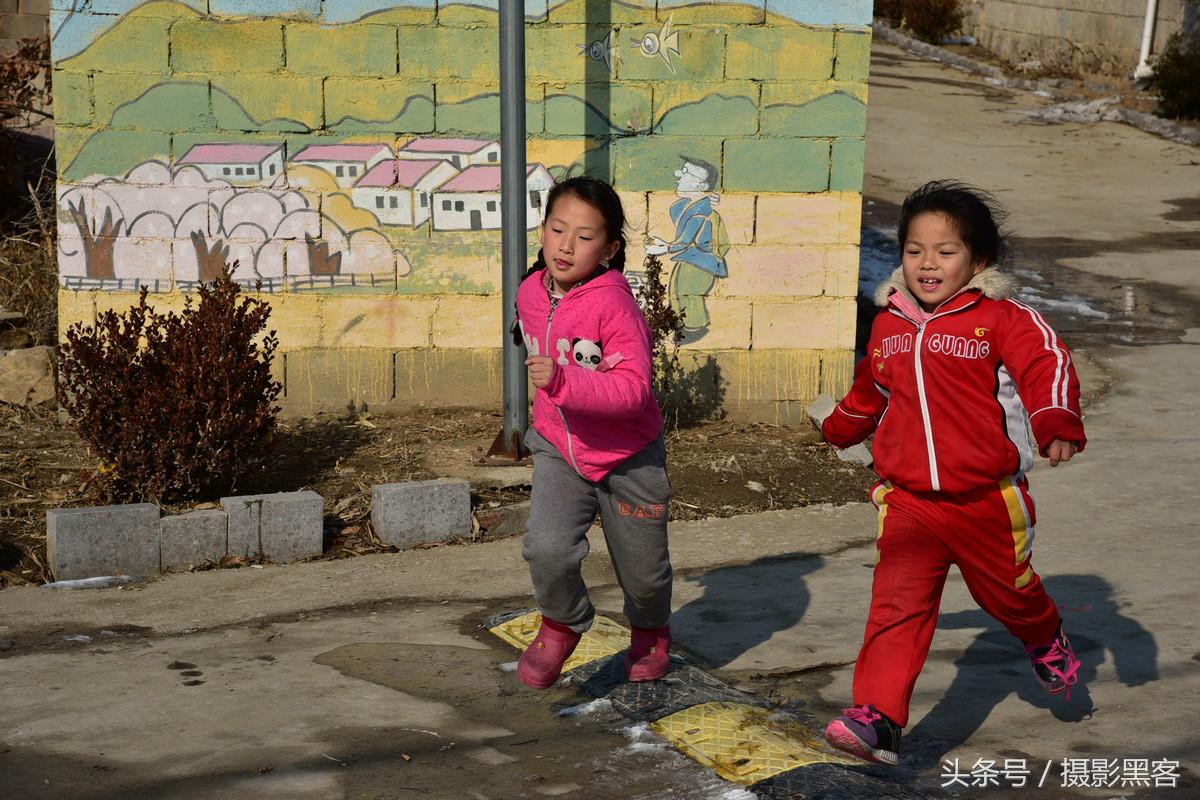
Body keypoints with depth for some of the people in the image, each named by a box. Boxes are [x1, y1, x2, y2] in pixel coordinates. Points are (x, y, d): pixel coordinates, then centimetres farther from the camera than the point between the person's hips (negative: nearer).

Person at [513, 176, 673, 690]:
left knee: (642, 571, 13)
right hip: (558, 447, 4)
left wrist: (562, 380, -42)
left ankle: (650, 632, 48)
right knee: (547, 548, -20)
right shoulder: (529, 294, -5)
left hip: (626, 456, -3)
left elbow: (632, 389, -33)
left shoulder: (613, 305, -26)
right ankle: (561, 627, 11)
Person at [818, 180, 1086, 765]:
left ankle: (1047, 642, 53)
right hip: (909, 503, 2)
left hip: (987, 501, -2)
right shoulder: (888, 325, 8)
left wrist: (1057, 423, -39)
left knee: (1008, 592, 18)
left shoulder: (1003, 320, -9)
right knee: (896, 607, -11)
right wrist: (840, 428, 43)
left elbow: (1047, 366, -20)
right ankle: (876, 718, -16)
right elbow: (871, 388, 27)